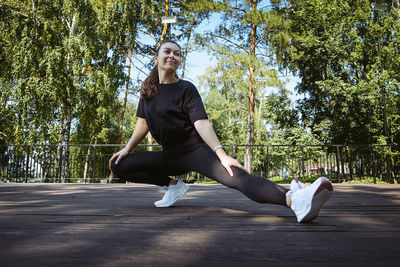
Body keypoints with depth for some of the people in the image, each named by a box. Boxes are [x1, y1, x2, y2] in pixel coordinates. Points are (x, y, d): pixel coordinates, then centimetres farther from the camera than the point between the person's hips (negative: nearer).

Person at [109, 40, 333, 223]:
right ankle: (173, 185, 0)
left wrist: (221, 154, -34)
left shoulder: (186, 89, -9)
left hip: (195, 150, -5)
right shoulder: (148, 89, 7)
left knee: (236, 176, -31)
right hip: (170, 155, 6)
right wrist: (127, 149, 6)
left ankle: (295, 200, -50)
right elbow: (143, 122, 15)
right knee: (120, 166, -8)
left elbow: (201, 123, -21)